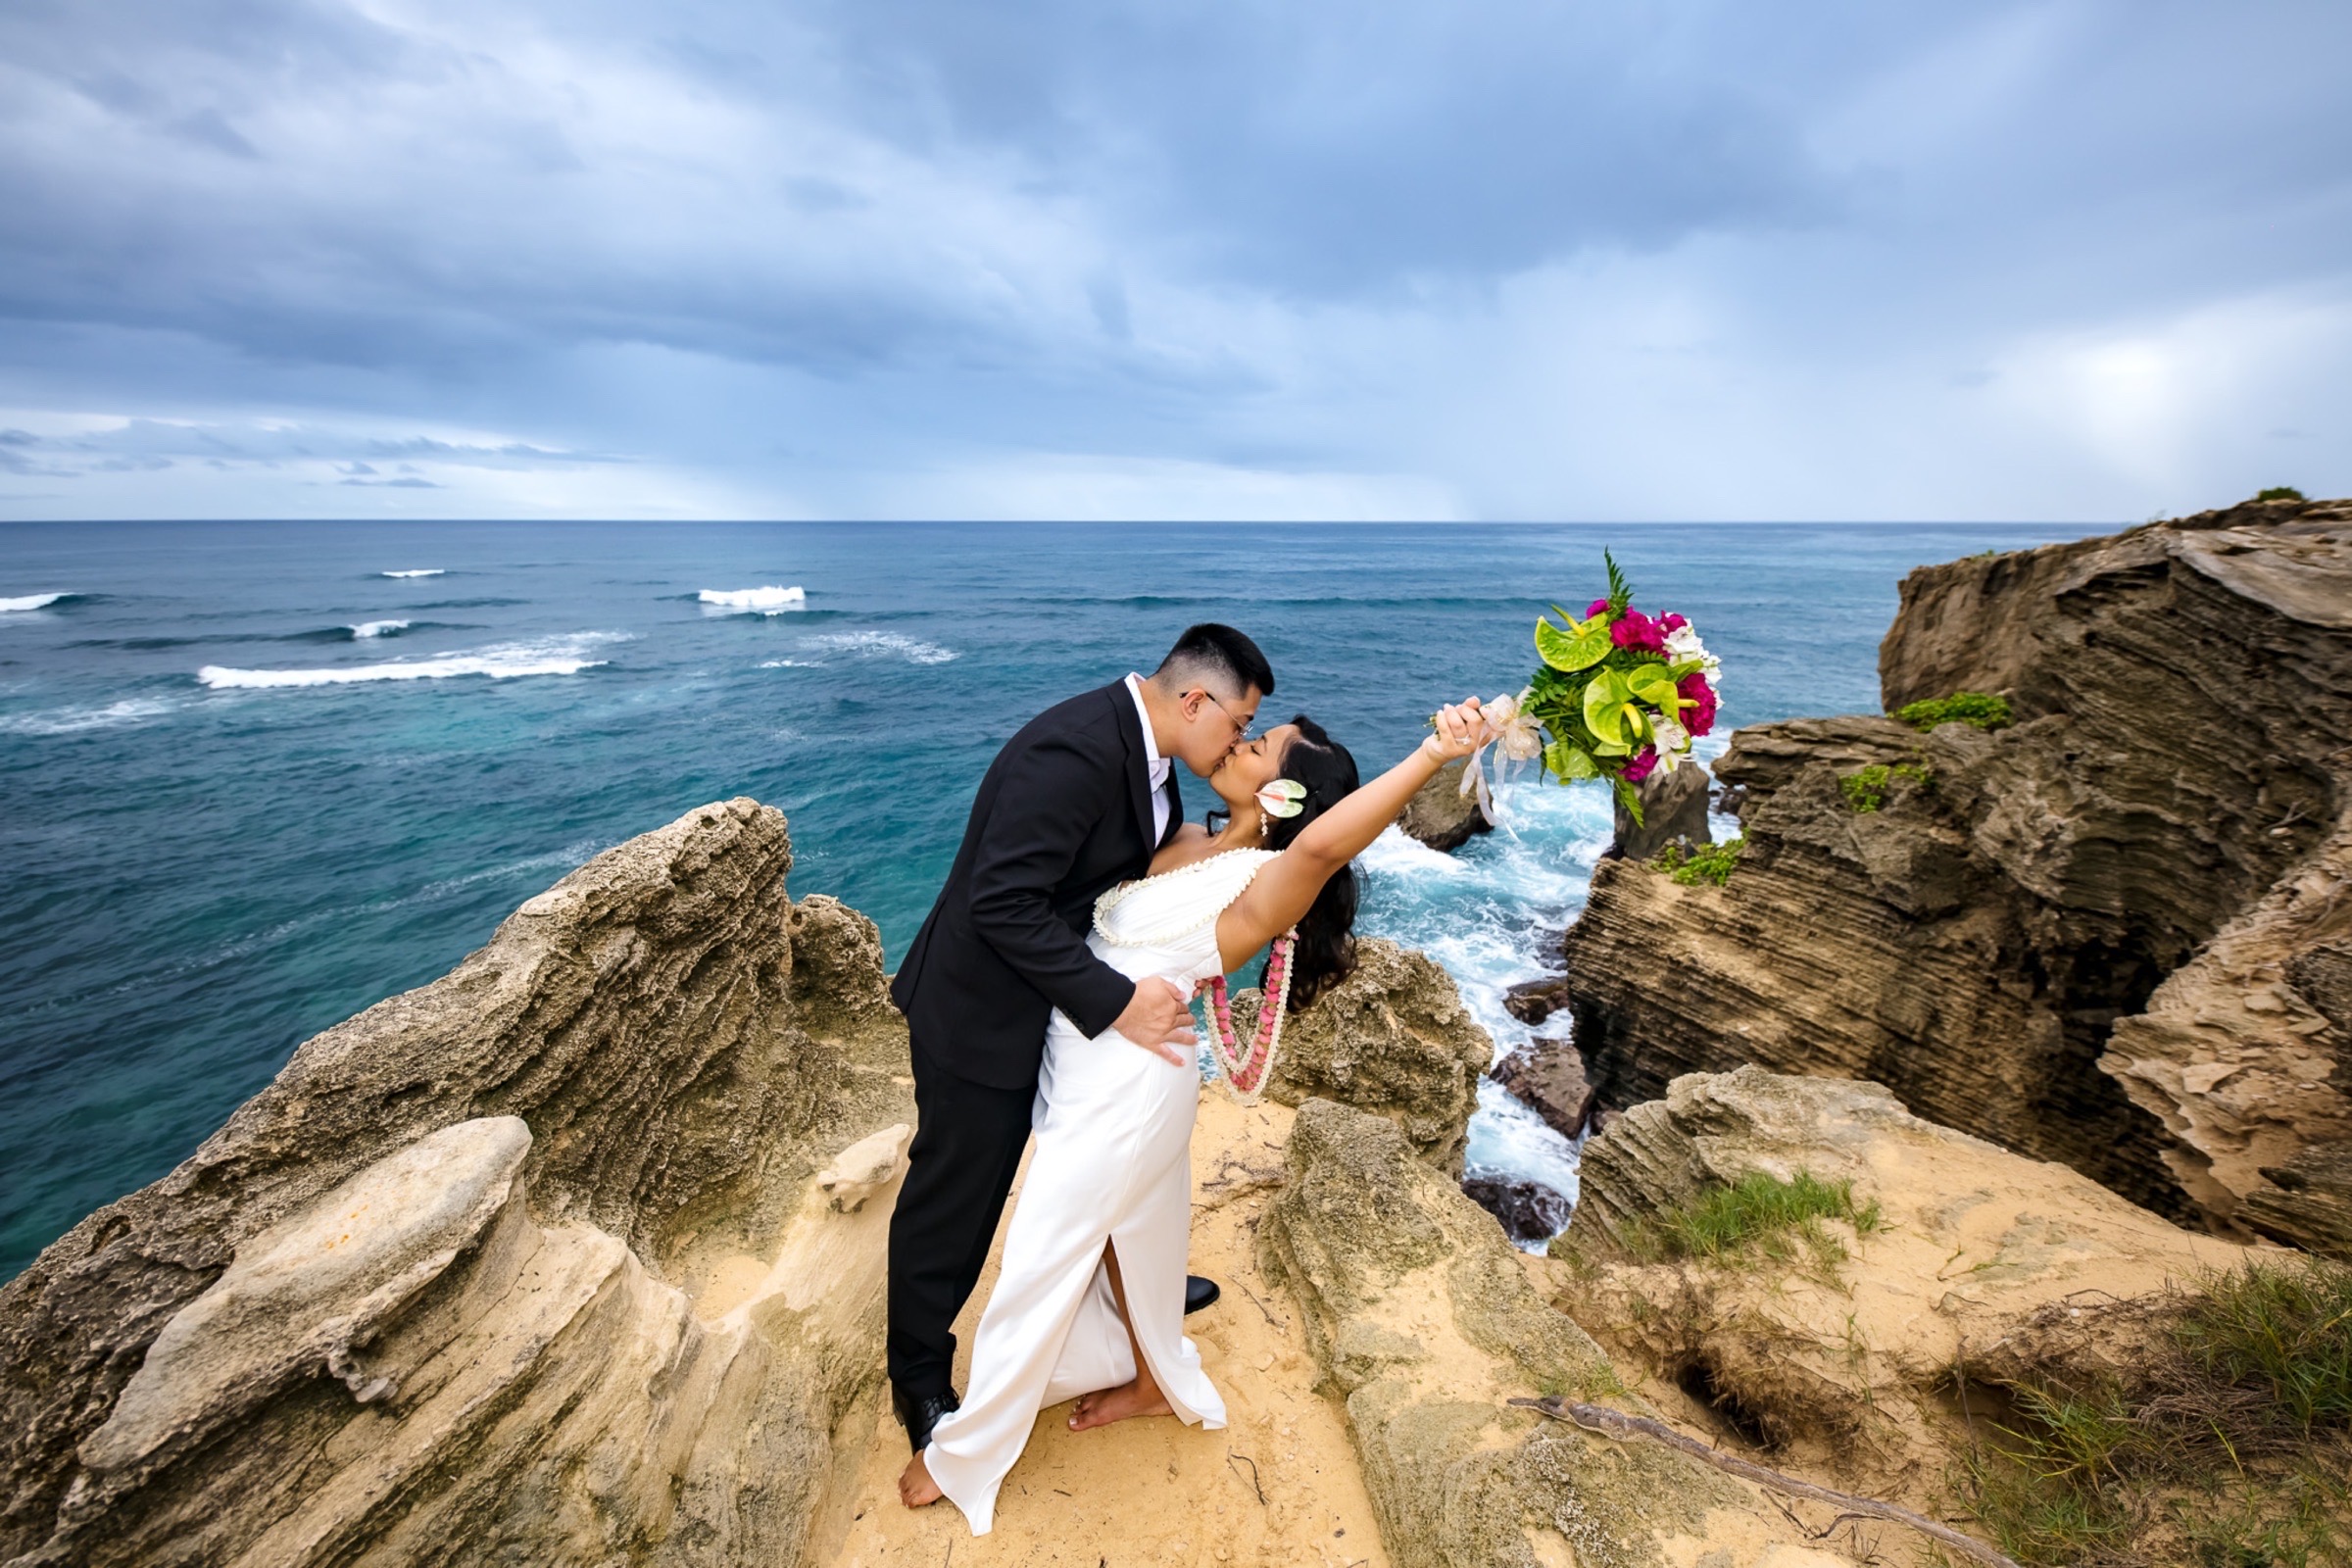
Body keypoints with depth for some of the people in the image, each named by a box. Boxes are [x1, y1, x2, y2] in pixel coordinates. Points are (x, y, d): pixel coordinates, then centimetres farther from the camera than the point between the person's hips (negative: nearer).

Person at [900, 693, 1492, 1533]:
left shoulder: (1262, 887, -24)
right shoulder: (1186, 842, 1)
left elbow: (1324, 842, -48)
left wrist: (1435, 754, -52)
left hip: (1126, 1088, -8)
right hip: (1088, 1072, 8)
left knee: (1040, 1266, 10)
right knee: (1123, 1236, 26)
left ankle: (966, 1451, 33)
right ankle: (1153, 1380, 51)